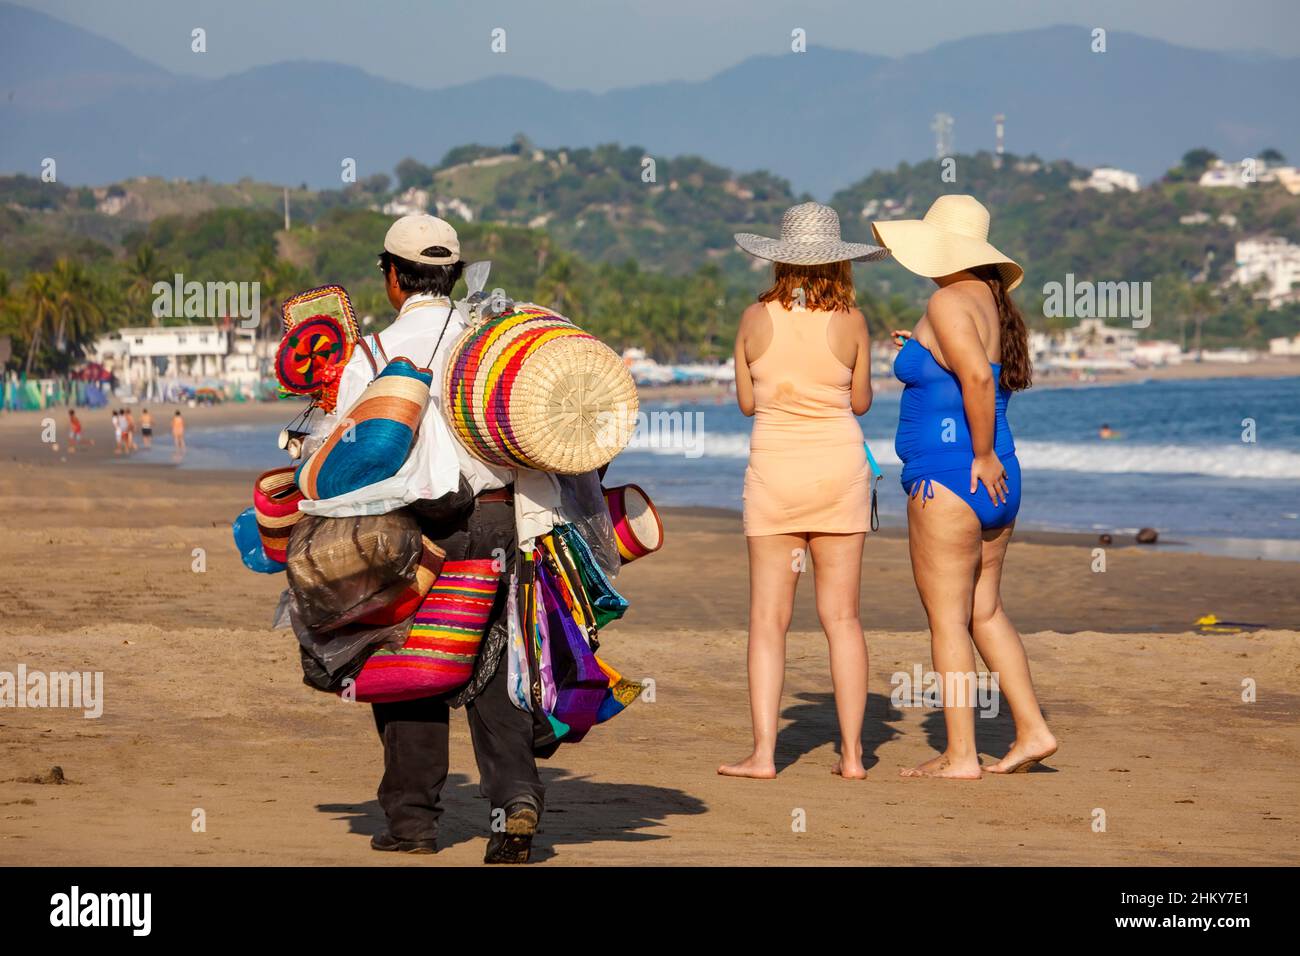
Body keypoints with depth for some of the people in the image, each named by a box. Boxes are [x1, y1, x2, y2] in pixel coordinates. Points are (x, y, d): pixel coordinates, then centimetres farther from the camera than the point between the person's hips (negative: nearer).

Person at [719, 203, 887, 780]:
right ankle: (851, 753, 6)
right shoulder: (850, 322, -5)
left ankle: (764, 753, -4)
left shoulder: (756, 320, -4)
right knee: (842, 618, 6)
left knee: (768, 619, 2)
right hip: (839, 471, 1)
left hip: (773, 471, -1)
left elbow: (746, 401, 5)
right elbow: (861, 402, 6)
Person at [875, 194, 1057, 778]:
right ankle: (1032, 731, 15)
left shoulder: (948, 302, -14)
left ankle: (960, 756, -1)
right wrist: (923, 354, 19)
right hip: (998, 480, 9)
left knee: (946, 617, -3)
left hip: (948, 477, -9)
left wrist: (982, 455, -18)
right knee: (984, 611, 17)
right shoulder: (992, 300, 13)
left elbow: (978, 378, -27)